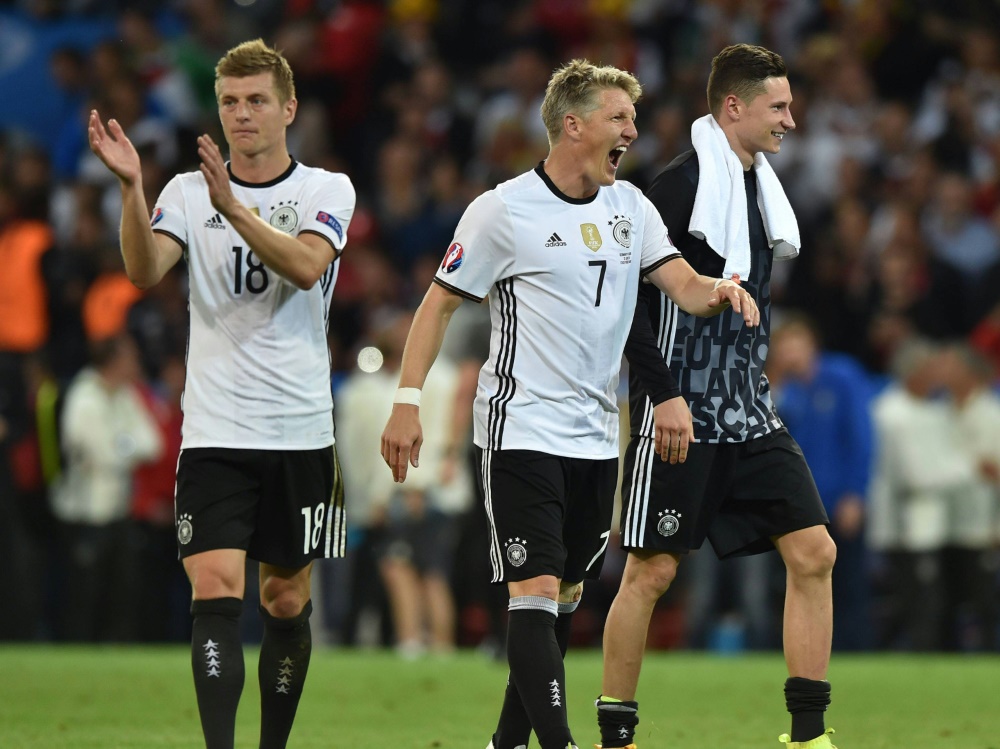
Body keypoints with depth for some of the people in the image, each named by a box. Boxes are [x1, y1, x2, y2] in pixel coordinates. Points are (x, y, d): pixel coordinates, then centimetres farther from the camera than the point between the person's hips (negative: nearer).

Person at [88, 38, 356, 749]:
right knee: (216, 593, -15)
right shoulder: (188, 191, 5)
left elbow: (306, 265, -18)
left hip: (301, 431, 1)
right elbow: (144, 269, -13)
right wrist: (131, 188, -28)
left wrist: (233, 207, -31)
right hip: (215, 431, 0)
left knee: (287, 603, 9)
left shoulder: (327, 190, 2)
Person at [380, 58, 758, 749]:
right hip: (521, 429, -6)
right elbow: (441, 302, -2)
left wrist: (720, 291, -21)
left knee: (565, 599, 11)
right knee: (536, 591, -14)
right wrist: (408, 400, -8)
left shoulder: (630, 207, 9)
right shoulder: (504, 211, -8)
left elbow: (683, 284, 3)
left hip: (596, 436, 6)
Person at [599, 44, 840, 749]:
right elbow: (628, 298, -15)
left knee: (814, 552, -2)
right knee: (653, 571, -3)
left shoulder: (759, 187, 14)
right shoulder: (680, 183, -12)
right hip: (682, 414, -8)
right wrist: (664, 393, -20)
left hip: (750, 415, 8)